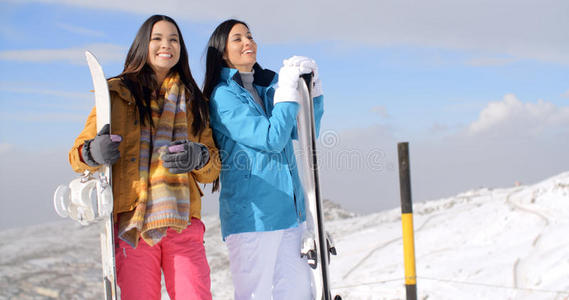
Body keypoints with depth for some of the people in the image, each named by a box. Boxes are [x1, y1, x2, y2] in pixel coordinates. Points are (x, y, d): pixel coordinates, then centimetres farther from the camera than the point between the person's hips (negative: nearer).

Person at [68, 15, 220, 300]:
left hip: (182, 222, 2)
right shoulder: (118, 94, 10)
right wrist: (93, 153, -15)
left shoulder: (193, 101, 18)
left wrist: (198, 158, -9)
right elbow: (78, 154, 8)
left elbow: (214, 168, 14)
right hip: (132, 223, -2)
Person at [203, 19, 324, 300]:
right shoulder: (223, 96, -7)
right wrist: (289, 88, -13)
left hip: (288, 210, 7)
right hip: (251, 212, -7)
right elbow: (272, 138, -16)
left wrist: (313, 86, 4)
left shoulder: (267, 89, 15)